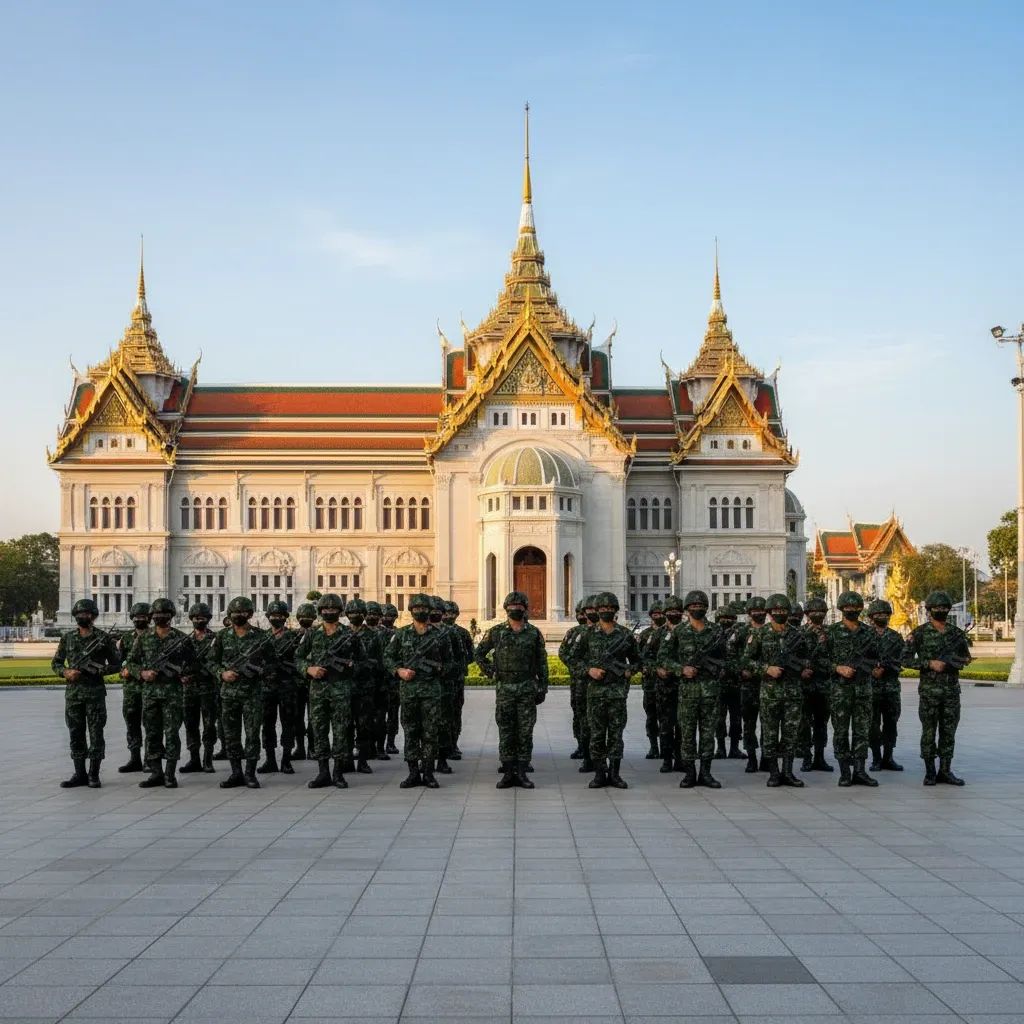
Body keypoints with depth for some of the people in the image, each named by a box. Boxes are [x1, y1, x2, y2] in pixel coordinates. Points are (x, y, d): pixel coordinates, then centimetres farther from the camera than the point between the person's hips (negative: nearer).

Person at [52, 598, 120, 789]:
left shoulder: (103, 638, 0)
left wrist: (101, 670, -15)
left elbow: (116, 663, 3)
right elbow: (56, 663, 12)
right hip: (73, 692, 3)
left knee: (96, 734, -2)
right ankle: (79, 774, 14)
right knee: (76, 734, 6)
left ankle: (94, 775, 4)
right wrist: (66, 672, -9)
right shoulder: (67, 638, 8)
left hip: (95, 692, -3)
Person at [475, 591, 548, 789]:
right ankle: (508, 773, 8)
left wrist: (542, 687, 2)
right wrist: (490, 672, 1)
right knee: (506, 732, 3)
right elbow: (479, 653, 12)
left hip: (528, 688, 0)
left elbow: (542, 662, 6)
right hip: (504, 688, 0)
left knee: (525, 732, 1)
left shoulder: (534, 633, 4)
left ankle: (522, 772, 7)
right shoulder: (496, 632, 2)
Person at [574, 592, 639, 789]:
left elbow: (636, 660, 13)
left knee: (616, 733, 2)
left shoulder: (626, 635, 5)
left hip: (618, 690, 0)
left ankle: (614, 773, 9)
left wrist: (629, 671, -5)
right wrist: (589, 670, -10)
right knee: (597, 734, 2)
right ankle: (599, 773, 8)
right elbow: (577, 660, 7)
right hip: (595, 690, 0)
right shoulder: (588, 636, 4)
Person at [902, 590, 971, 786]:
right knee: (929, 732, 1)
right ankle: (930, 772, 9)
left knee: (949, 731, 6)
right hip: (929, 690, -4)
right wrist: (930, 664, -16)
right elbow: (906, 659, -6)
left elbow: (967, 657, 16)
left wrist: (954, 661, -5)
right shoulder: (920, 633, -4)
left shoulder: (956, 633, 8)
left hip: (952, 690, 4)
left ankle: (945, 771, 13)